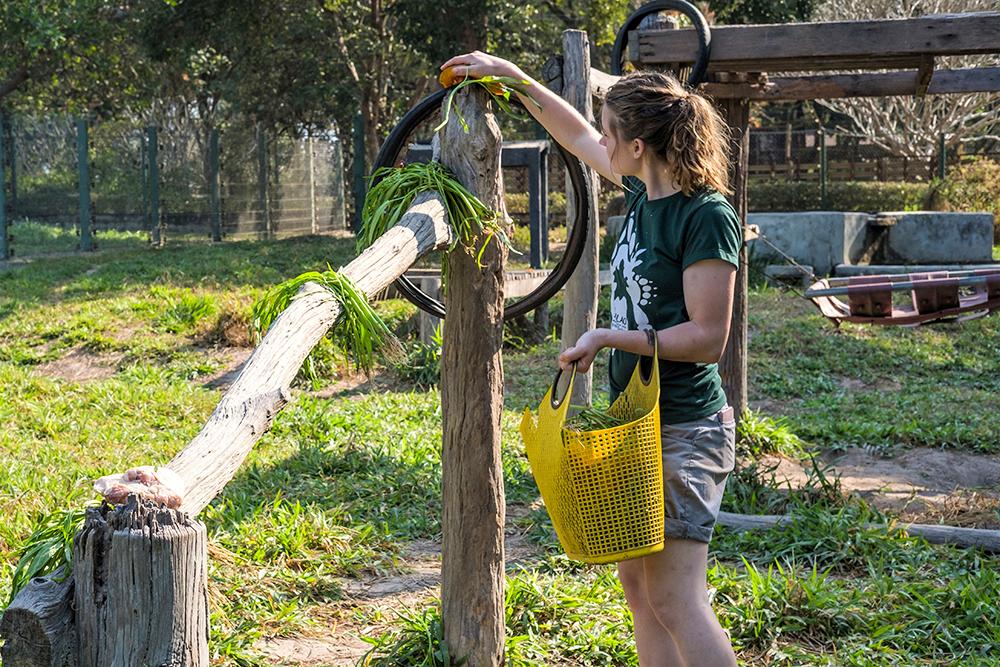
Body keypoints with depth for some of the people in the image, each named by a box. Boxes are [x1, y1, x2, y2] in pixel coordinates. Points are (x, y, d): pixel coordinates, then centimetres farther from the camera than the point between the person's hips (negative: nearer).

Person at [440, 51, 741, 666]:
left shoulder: (707, 217, -17)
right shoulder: (644, 191, 6)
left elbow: (708, 338, -19)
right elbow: (578, 138, 24)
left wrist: (610, 338, -19)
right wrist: (512, 75, 25)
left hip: (686, 431, -9)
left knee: (675, 597, -10)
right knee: (637, 583, 11)